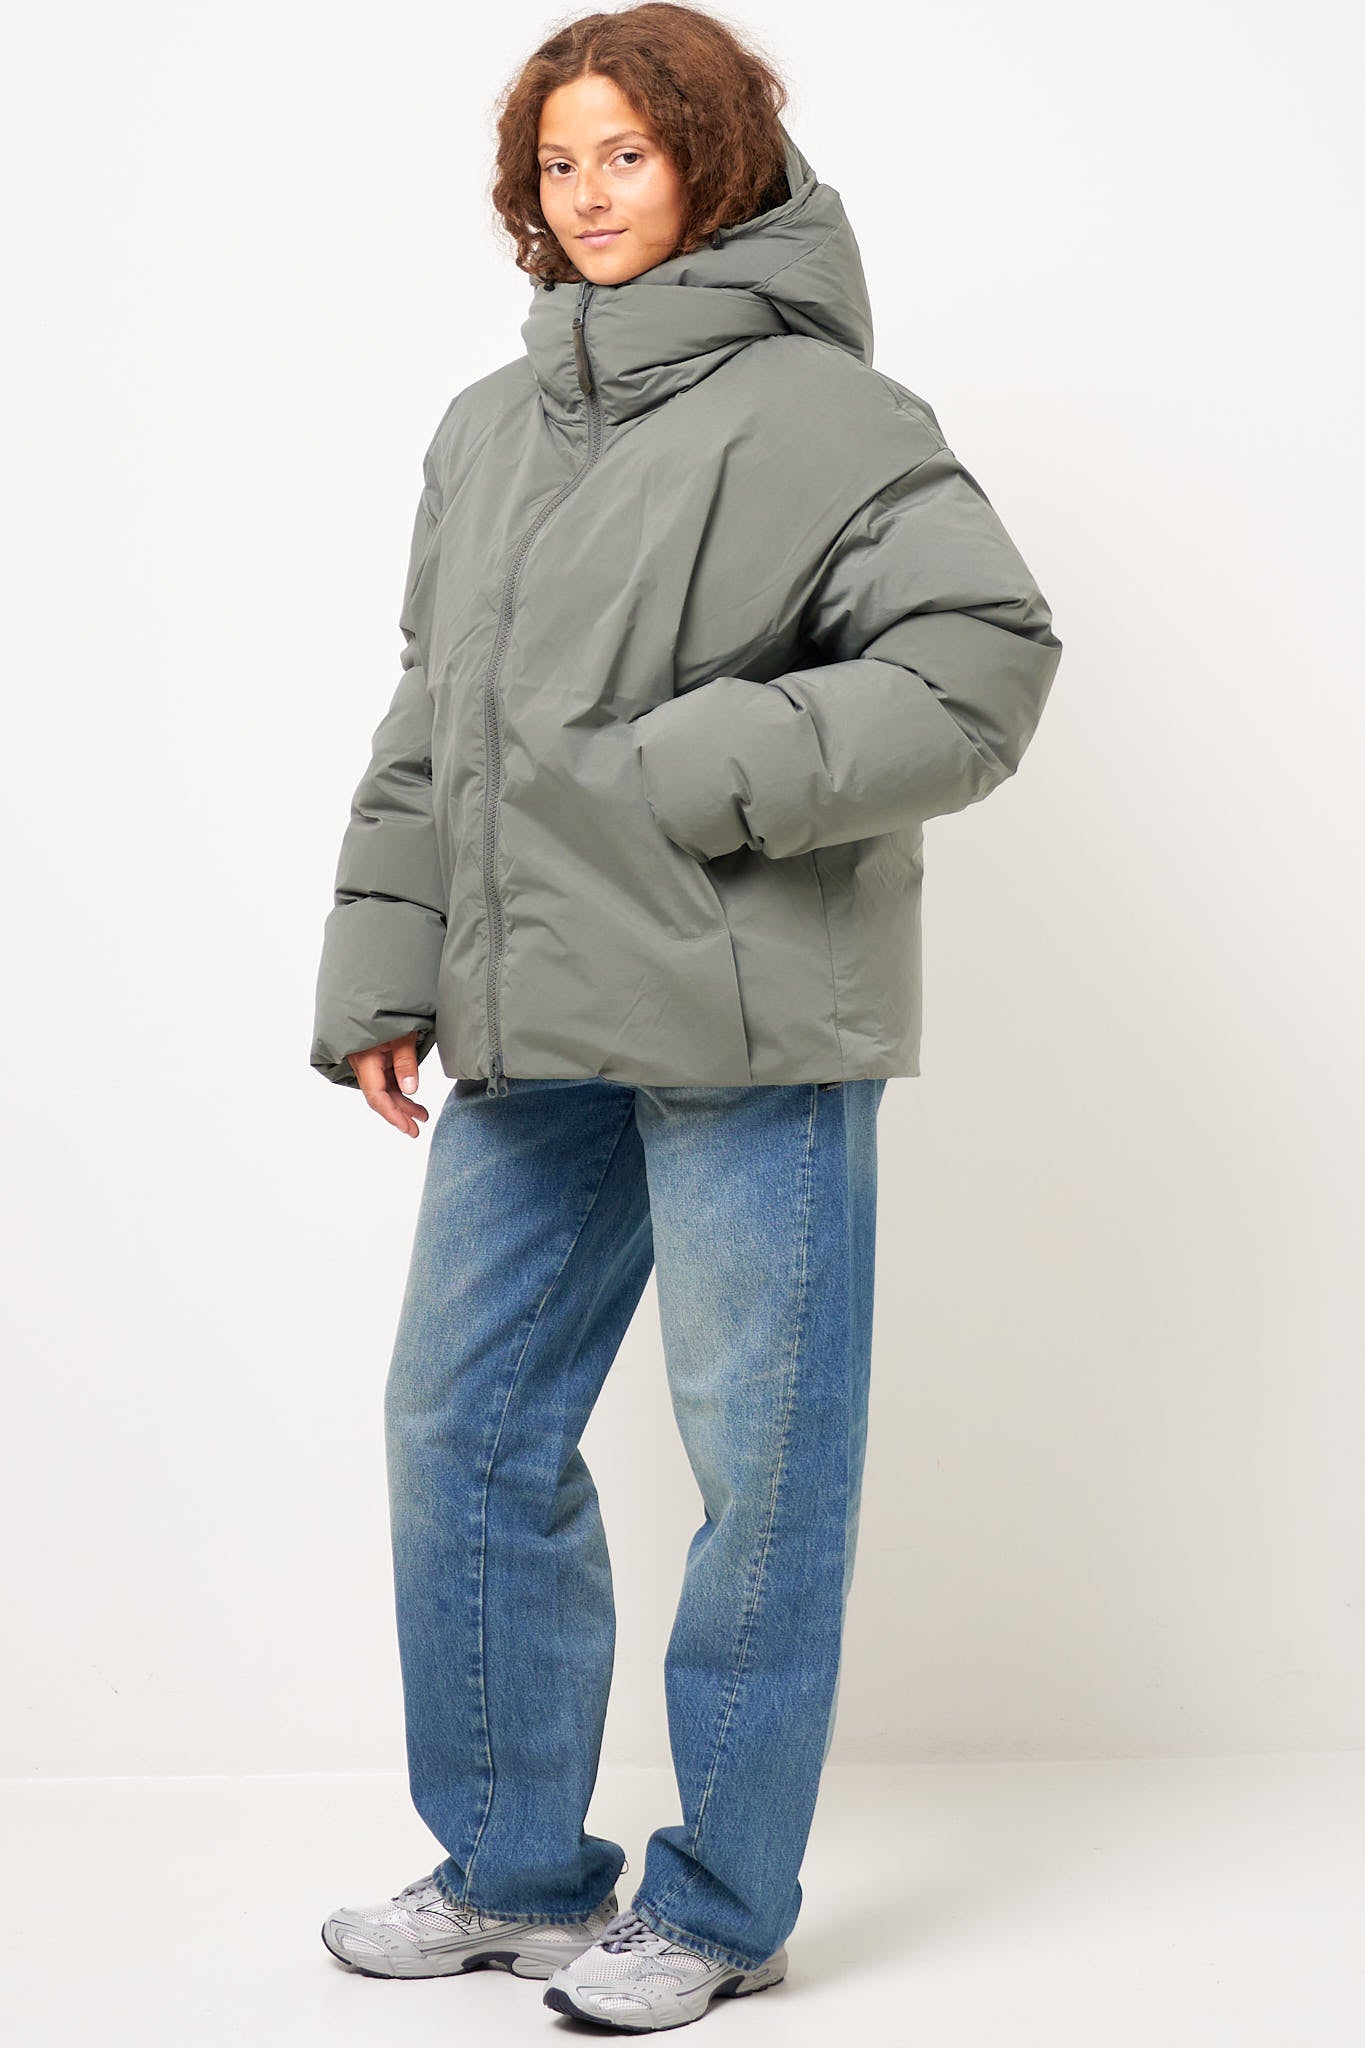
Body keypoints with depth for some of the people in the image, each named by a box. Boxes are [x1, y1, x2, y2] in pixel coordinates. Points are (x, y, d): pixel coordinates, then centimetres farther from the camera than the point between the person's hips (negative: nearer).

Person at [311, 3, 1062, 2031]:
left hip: (754, 1019, -7)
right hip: (535, 1027, 8)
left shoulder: (812, 407, -5)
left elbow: (986, 653, -12)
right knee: (462, 1425, 12)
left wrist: (715, 775, -17)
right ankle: (515, 1869, 28)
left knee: (763, 1463, 3)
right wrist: (384, 965, 12)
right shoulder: (488, 430, 16)